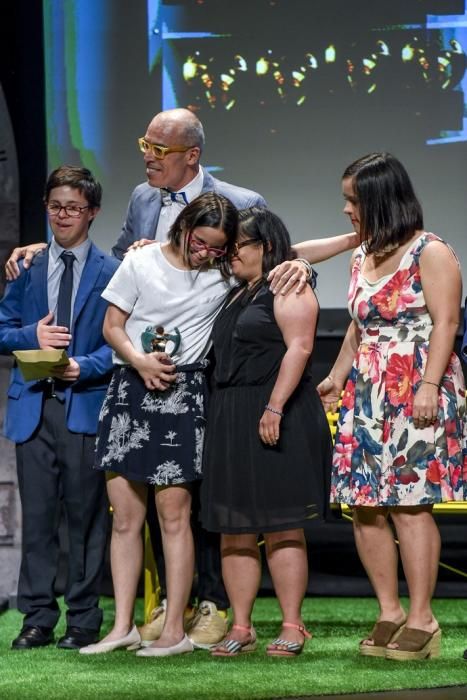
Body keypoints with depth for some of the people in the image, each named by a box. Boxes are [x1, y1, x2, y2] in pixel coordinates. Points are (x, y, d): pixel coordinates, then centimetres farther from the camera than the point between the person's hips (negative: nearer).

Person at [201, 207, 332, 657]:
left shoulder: (288, 288, -4)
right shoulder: (236, 296, 22)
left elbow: (299, 347, -14)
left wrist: (274, 407, -24)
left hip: (276, 420, -8)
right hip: (230, 419, 8)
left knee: (281, 528, -6)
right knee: (234, 530, 5)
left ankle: (292, 627, -3)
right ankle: (240, 628, 8)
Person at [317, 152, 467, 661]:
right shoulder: (362, 258, 17)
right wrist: (337, 377, 16)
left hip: (417, 395, -7)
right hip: (366, 395, 7)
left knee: (409, 504, -11)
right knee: (364, 505, 1)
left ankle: (421, 620, -7)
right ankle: (389, 613, 9)